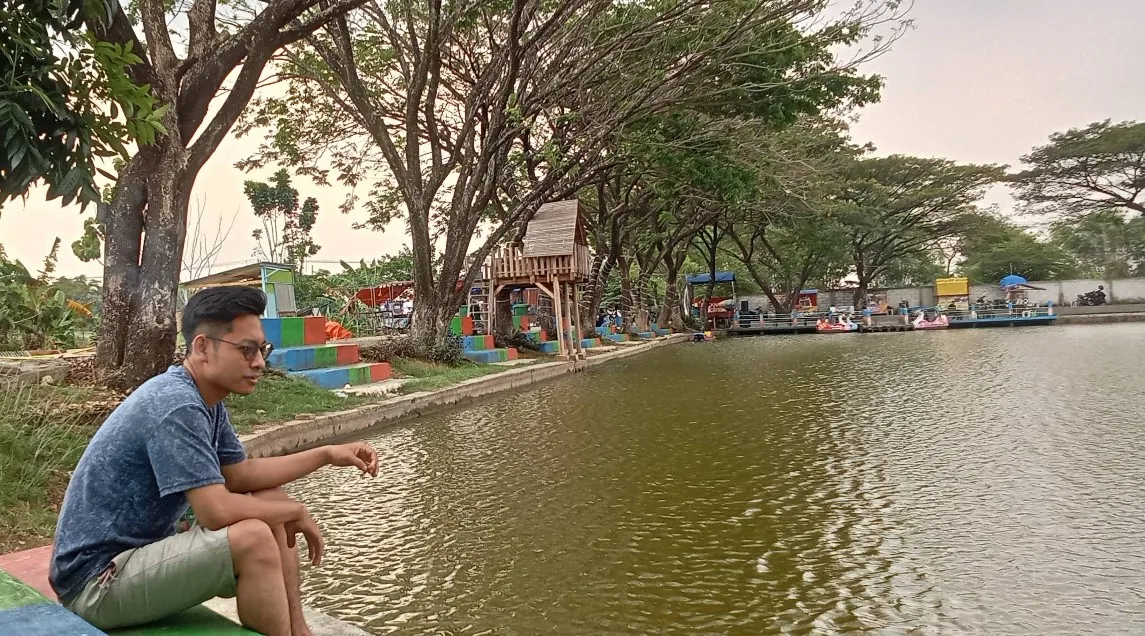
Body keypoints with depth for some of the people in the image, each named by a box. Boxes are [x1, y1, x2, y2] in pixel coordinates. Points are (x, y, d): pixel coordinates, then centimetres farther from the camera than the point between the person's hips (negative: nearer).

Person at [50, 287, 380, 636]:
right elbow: (217, 511, -30)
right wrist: (296, 512, -14)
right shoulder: (176, 407, -26)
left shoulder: (205, 401, 4)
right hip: (98, 581, -10)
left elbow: (240, 475, 11)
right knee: (253, 538, -28)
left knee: (272, 504, 6)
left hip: (145, 548, 10)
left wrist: (328, 454, 6)